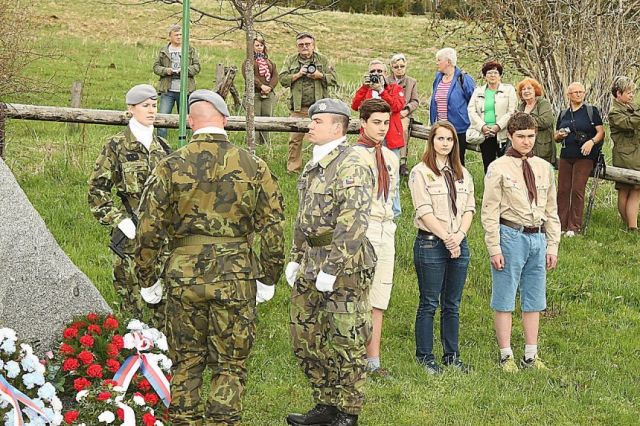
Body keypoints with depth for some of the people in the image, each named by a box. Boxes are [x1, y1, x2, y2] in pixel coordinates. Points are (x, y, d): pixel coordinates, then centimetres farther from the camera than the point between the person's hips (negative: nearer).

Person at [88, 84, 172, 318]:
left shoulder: (162, 147, 13)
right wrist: (118, 219, -11)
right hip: (131, 236, -5)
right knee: (133, 295, -4)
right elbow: (97, 189, -4)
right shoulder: (116, 146, -2)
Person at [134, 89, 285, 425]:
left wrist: (147, 280, 9)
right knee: (229, 366, 7)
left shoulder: (171, 166, -2)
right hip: (235, 278, 0)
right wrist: (267, 279, 11)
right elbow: (273, 227, 1)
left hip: (183, 275, 1)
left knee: (185, 362, 12)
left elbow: (149, 229, -2)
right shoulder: (252, 166, -1)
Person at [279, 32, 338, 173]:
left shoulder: (322, 60, 10)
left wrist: (320, 75, -10)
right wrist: (298, 74, -10)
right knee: (295, 139, -1)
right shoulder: (291, 60, 10)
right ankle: (293, 168, 6)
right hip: (298, 108, 0)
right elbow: (283, 79, 2)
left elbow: (333, 79, 5)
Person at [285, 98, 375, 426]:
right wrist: (296, 259, 19)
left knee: (346, 342, -2)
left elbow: (353, 224, -21)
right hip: (311, 262, 10)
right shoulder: (313, 166, 16)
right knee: (305, 337, 12)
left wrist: (331, 269, -22)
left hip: (345, 264, -10)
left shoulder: (352, 166, -14)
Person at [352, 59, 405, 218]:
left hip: (390, 138, -3)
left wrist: (381, 91, -21)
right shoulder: (365, 89, 14)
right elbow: (355, 106, -5)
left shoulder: (395, 88, 6)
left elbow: (398, 106, -15)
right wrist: (364, 87, -15)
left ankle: (394, 211, 5)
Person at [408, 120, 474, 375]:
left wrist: (459, 235, -8)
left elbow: (469, 208, 8)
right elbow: (425, 212, -11)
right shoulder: (420, 172, -4)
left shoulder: (462, 173, 13)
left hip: (459, 244, 5)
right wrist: (447, 238, -16)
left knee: (452, 304, 10)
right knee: (429, 304, 0)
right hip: (430, 243, -5)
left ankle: (451, 355, 18)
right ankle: (425, 357, 8)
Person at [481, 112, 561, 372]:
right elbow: (490, 211, -7)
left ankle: (531, 355, 20)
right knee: (505, 300, 1)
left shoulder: (544, 168, 9)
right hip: (510, 236, -5)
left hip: (537, 237, 5)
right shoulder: (499, 169, -5)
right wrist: (494, 248, -12)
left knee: (534, 300, 11)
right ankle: (506, 356, 10)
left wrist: (552, 246, 8)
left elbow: (551, 211, 14)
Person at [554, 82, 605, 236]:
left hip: (584, 156, -4)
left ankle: (574, 227, -3)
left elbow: (601, 132, 0)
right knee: (563, 189, 0)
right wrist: (559, 135, -3)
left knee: (577, 190, -8)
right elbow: (556, 137, 21)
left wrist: (592, 141, -18)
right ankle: (561, 225, 6)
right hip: (566, 156, 4)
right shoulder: (563, 114, 15)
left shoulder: (591, 111, 3)